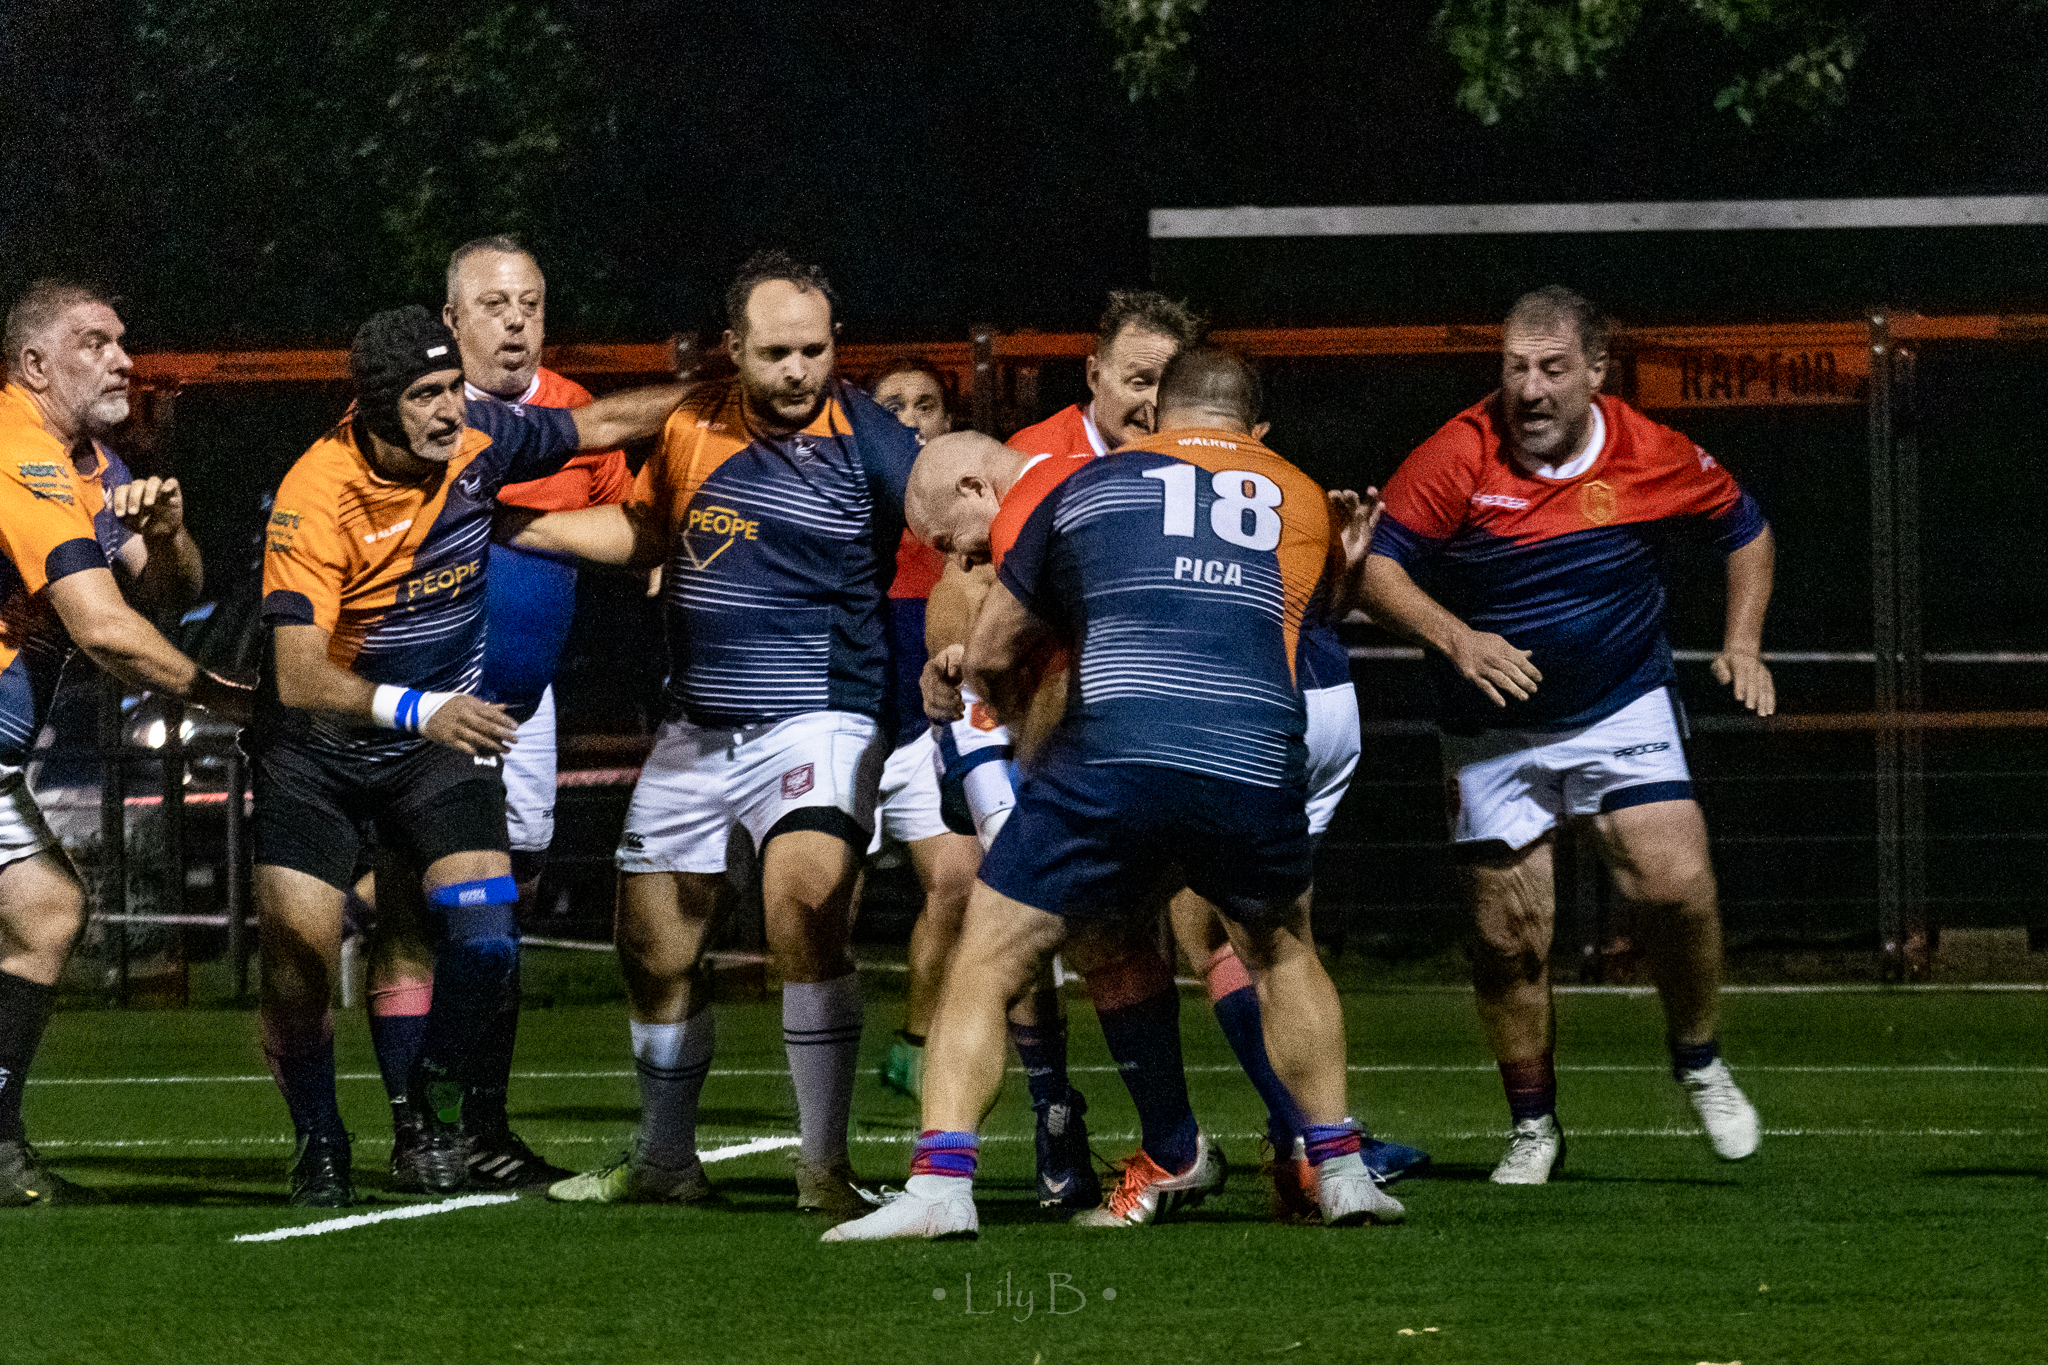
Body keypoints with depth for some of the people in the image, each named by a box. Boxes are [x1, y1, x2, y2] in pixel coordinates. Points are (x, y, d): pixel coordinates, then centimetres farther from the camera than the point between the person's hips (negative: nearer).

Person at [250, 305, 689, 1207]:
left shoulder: (476, 440, -12)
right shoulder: (316, 495, -26)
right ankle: (319, 1144, 14)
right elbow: (298, 674, -33)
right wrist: (416, 710, -47)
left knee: (484, 940, -15)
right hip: (316, 750, -3)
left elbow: (599, 424, 10)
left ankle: (436, 1102, 13)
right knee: (298, 956, -13)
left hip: (442, 737, 3)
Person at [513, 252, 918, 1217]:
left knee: (806, 919, -27)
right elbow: (648, 530, 24)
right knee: (655, 951, 11)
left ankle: (825, 1167, -20)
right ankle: (664, 1163, 31)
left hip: (815, 719, -6)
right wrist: (517, 527, 22)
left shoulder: (865, 441, -9)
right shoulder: (694, 427, 6)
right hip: (694, 730, 6)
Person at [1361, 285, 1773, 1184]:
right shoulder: (1459, 455, -16)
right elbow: (1377, 567, -13)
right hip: (1493, 730, 0)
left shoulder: (1655, 459, -10)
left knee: (1675, 882, -17)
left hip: (1624, 706, 0)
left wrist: (1742, 646, 0)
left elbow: (1744, 528, 9)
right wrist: (1456, 640, -28)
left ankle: (1698, 1063, 9)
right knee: (1508, 935, -1)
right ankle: (1533, 1128, 17)